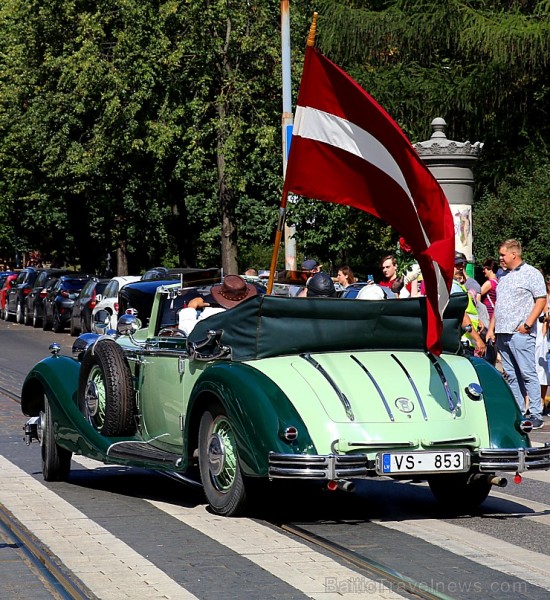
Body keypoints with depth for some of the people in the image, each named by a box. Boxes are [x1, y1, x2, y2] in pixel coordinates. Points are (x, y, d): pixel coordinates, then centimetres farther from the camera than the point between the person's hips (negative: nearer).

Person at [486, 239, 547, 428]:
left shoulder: (531, 273, -1)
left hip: (520, 334, -8)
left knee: (528, 374, -9)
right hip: (502, 335, 8)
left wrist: (527, 324, -14)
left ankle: (536, 416, -8)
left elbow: (541, 300, -8)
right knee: (511, 376, 7)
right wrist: (491, 329, 17)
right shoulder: (504, 278, 22)